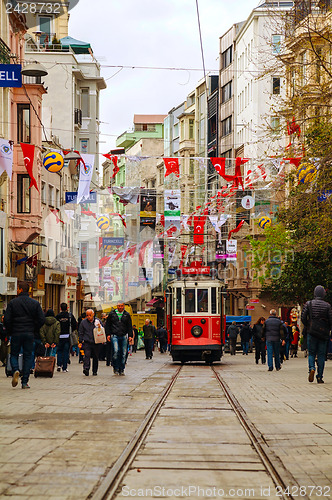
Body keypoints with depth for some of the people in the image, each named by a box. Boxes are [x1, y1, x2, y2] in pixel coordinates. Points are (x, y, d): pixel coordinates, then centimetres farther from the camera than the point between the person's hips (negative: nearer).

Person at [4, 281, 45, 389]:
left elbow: (7, 319, -7)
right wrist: (34, 330, 11)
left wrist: (10, 331, 7)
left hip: (16, 334, -1)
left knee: (14, 355, 12)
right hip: (29, 334, 1)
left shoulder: (12, 302, -3)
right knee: (27, 357, 6)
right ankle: (25, 382, 2)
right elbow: (42, 319, -2)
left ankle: (15, 370, -19)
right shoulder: (35, 303, 2)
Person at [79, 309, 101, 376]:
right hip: (86, 342, -1)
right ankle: (86, 368, -27)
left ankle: (95, 371, 19)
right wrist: (81, 341, 3)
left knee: (95, 357, 8)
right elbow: (80, 332, 10)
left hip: (96, 343, 1)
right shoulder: (83, 322, 6)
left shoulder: (98, 321, 6)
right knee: (87, 355, -17)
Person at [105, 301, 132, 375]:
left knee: (123, 353, 2)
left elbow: (129, 326, 12)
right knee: (116, 351, -19)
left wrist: (130, 335, 2)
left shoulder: (127, 315, 11)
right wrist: (108, 334, 4)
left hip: (124, 336, 2)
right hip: (114, 336, -2)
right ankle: (115, 368, -4)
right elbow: (107, 325, 13)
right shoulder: (112, 314, 9)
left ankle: (121, 370, 12)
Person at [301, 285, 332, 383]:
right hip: (323, 334, 0)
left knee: (311, 353, 11)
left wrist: (307, 327, 10)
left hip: (312, 332, 0)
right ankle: (319, 377, 1)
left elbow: (303, 317, -6)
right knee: (321, 355, 5)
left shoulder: (309, 304, -1)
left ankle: (312, 368, -17)